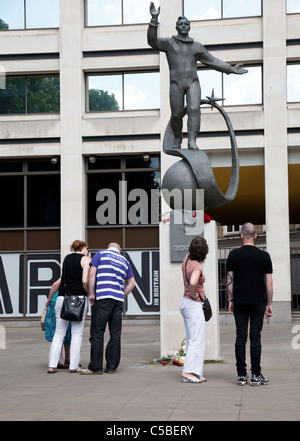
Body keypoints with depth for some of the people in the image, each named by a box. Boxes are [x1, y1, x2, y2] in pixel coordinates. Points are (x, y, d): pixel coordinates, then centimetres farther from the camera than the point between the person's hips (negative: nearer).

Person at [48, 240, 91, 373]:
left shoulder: (67, 258, 15)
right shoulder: (86, 259, -3)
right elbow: (85, 281, -13)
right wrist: (90, 293, 1)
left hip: (62, 298, 4)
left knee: (59, 333, 8)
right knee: (77, 334, 5)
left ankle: (52, 365, 2)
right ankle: (73, 366, 4)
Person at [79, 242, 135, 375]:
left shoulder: (101, 254, 7)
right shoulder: (124, 261, 19)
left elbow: (92, 273, -4)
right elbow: (131, 283, 18)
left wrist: (91, 293, -2)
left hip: (103, 298, -4)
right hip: (118, 299, 4)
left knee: (97, 333, -2)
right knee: (115, 333, 7)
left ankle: (96, 367, -2)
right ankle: (112, 366, 8)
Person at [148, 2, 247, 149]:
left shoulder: (197, 46, 18)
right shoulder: (169, 43, 10)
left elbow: (212, 61, 23)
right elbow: (152, 41, -8)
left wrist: (231, 69, 17)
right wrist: (154, 19, -19)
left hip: (193, 83, 1)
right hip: (176, 83, -1)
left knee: (194, 109, -21)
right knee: (176, 114, -2)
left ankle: (192, 141, -25)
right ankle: (178, 137, 26)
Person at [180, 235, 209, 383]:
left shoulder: (187, 260, 5)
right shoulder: (197, 266, -19)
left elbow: (189, 253, 31)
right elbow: (193, 283, -37)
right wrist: (194, 294, -20)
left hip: (186, 303, 9)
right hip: (194, 305, -9)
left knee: (192, 340, 11)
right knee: (196, 340, -7)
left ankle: (196, 374, 13)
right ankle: (188, 372, -13)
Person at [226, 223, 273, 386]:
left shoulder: (234, 255, 1)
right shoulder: (264, 256, -1)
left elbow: (230, 280, 2)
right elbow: (269, 282, 0)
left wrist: (230, 301, 10)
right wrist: (269, 304, 7)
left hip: (240, 302, 1)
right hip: (258, 302, -1)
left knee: (241, 337, 4)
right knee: (255, 338, 1)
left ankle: (241, 375, 4)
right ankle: (256, 375, 2)